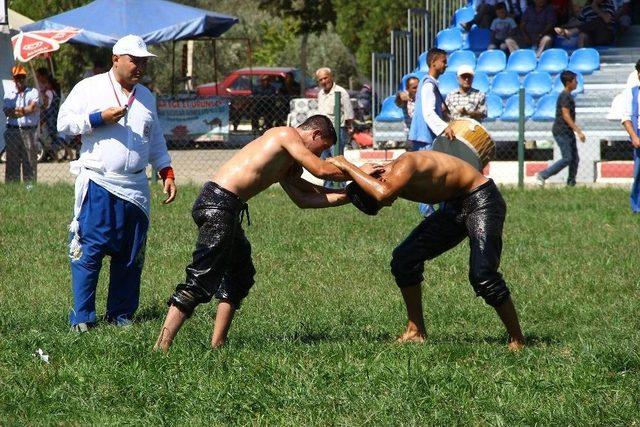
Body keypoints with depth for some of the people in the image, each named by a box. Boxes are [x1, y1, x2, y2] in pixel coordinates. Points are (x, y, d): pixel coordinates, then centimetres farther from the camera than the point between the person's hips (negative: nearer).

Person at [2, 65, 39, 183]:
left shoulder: (33, 92, 9)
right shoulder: (8, 94, 15)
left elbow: (33, 107, -9)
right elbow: (7, 112, -1)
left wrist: (15, 111, -6)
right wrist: (25, 110, -10)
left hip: (29, 130, -2)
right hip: (12, 131, 2)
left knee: (30, 160, -3)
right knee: (12, 161, 0)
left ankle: (30, 186, -2)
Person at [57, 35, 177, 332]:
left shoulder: (146, 97, 18)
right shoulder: (89, 88, 2)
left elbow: (156, 141, 25)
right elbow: (64, 122, -3)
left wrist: (167, 174, 16)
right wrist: (99, 118, -14)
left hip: (135, 189, 5)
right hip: (98, 186, -5)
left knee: (131, 256, 5)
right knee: (89, 251, -9)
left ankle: (120, 314, 14)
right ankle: (82, 317, -6)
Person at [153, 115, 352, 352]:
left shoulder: (288, 162, 25)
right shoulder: (287, 135, -3)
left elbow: (303, 198, 18)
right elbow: (322, 170, -8)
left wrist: (348, 195, 15)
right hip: (219, 205, -11)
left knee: (240, 274, 21)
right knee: (201, 280, -13)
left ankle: (217, 342, 24)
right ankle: (161, 347, -18)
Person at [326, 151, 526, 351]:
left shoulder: (406, 164, -28)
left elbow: (382, 193, -48)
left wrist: (346, 166, -38)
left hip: (482, 200, -9)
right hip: (454, 207, 9)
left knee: (482, 276, -22)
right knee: (403, 259, 1)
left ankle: (517, 340, -9)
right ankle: (416, 331, 12)